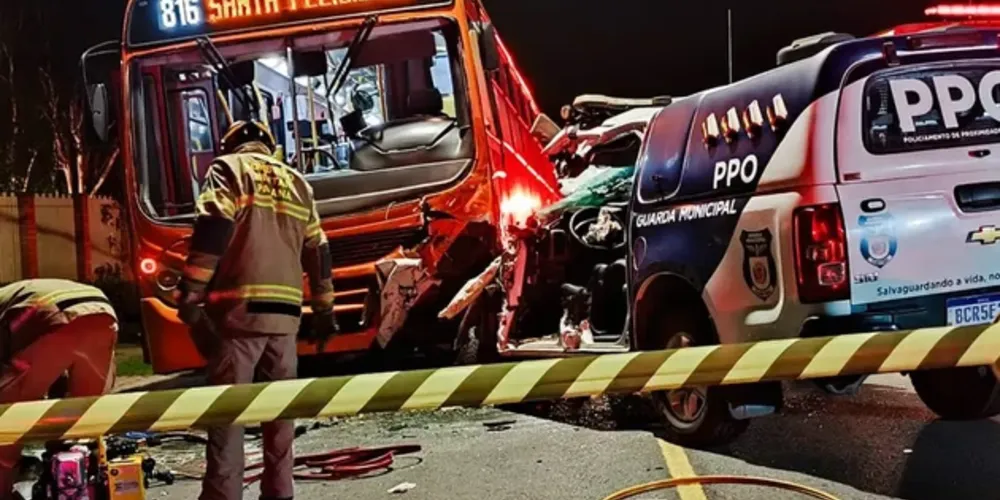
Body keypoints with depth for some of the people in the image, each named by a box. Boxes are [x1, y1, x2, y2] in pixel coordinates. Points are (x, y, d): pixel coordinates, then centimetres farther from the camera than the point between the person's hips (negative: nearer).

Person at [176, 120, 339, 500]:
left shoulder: (228, 168, 5)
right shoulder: (297, 183, 22)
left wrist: (190, 296, -13)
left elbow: (212, 232, -11)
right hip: (285, 312, 5)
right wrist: (324, 311, 25)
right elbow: (317, 252, 20)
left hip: (239, 309, -5)